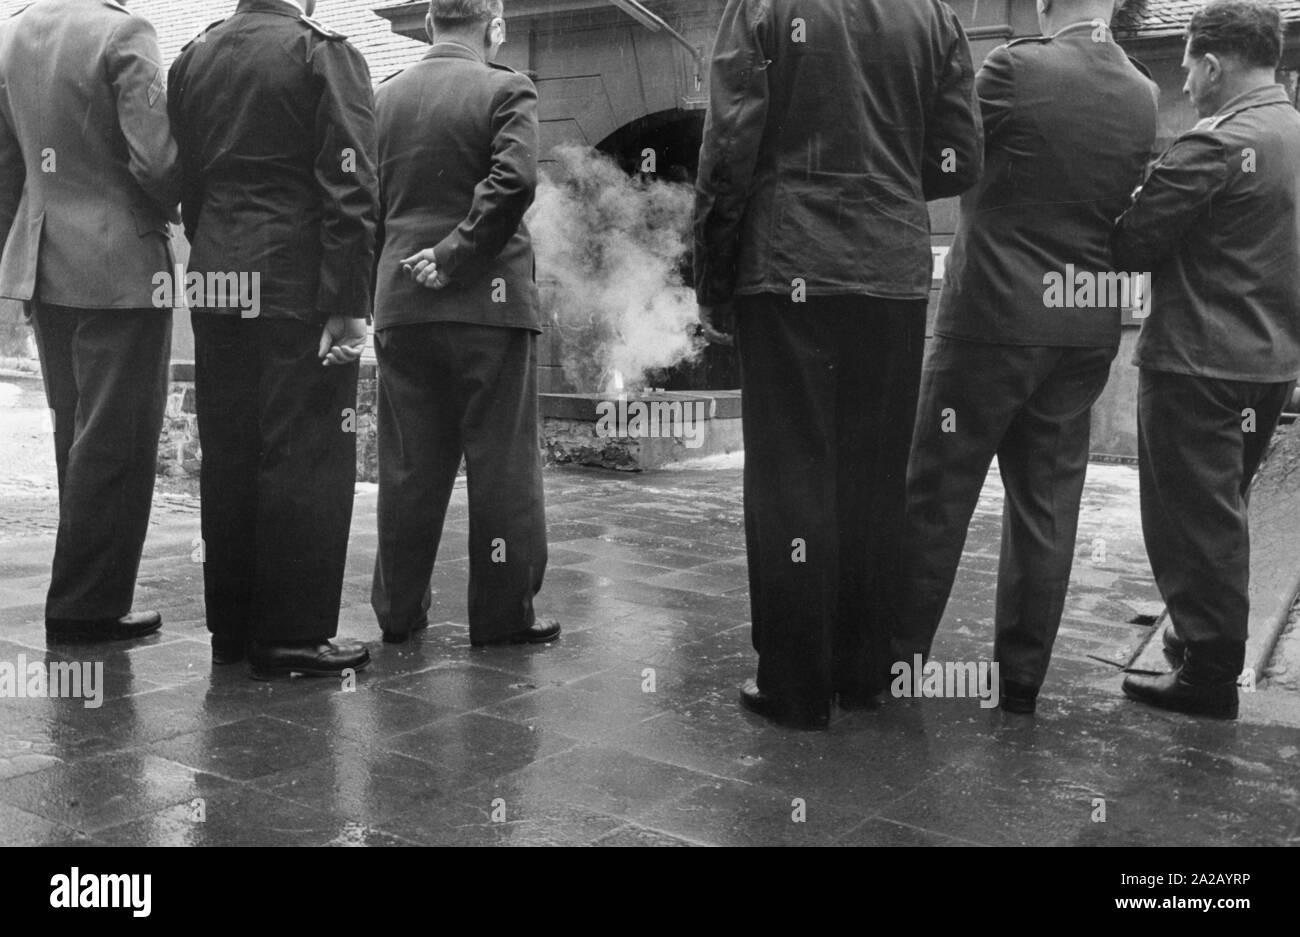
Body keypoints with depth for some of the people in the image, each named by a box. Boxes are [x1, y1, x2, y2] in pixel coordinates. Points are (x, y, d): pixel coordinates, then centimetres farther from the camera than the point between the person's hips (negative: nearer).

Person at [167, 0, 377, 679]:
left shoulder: (192, 58, 12)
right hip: (298, 286, -6)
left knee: (227, 458, 11)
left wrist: (212, 254, 18)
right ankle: (291, 635, 2)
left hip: (216, 288, 6)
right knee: (305, 459, -1)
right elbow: (349, 188, -13)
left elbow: (182, 178, 13)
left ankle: (231, 627, 18)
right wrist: (347, 304, -13)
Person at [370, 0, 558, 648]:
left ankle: (398, 611, 18)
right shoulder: (506, 91, -5)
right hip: (488, 303, -4)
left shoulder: (384, 97, 9)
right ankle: (503, 615, 8)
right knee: (501, 465, 3)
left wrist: (379, 293, 14)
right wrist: (457, 254, -11)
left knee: (409, 467, 11)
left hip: (401, 303, 5)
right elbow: (513, 180, -19)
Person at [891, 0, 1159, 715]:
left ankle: (897, 656, 13)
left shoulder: (1017, 67, -12)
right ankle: (1022, 675, 17)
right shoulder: (1143, 97, 4)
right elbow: (1130, 212, 12)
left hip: (993, 316, -4)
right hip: (1087, 332, 5)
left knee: (937, 495, 5)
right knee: (1047, 506, 10)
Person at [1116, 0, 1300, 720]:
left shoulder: (1217, 144, -17)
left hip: (1199, 365, -8)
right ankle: (1208, 641, 33)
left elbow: (1132, 244, -18)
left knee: (1192, 520, 2)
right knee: (1221, 514, 21)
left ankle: (1208, 675, 9)